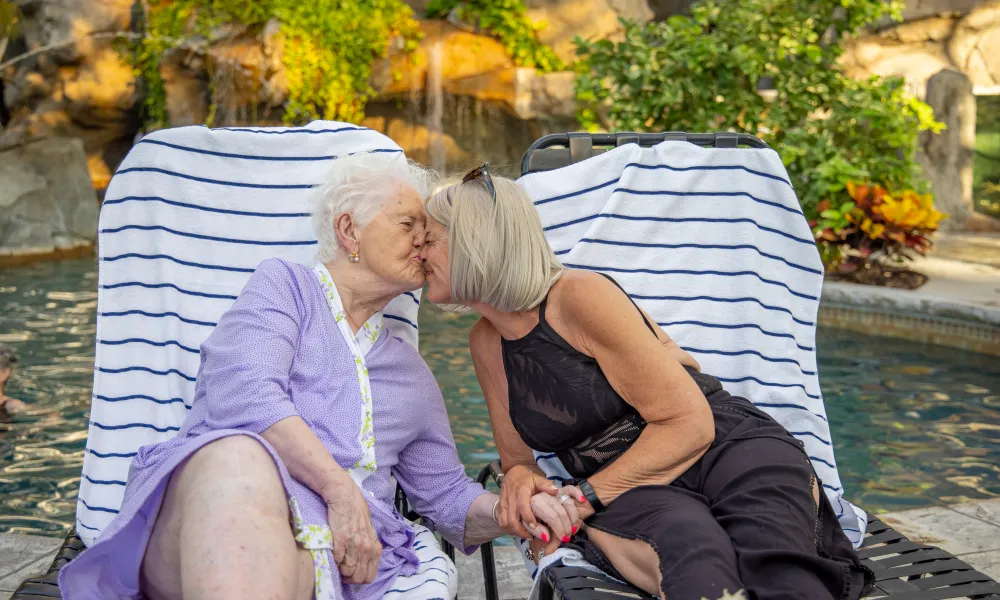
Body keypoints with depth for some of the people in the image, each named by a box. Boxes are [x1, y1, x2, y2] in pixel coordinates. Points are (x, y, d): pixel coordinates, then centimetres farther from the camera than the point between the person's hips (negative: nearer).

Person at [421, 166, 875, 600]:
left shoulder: (581, 296, -10)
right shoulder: (486, 342, 11)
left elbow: (689, 423, -12)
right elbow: (516, 452, 20)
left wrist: (581, 499, -14)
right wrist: (519, 476, -6)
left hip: (730, 449, -4)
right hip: (632, 491, 4)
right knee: (688, 549, -36)